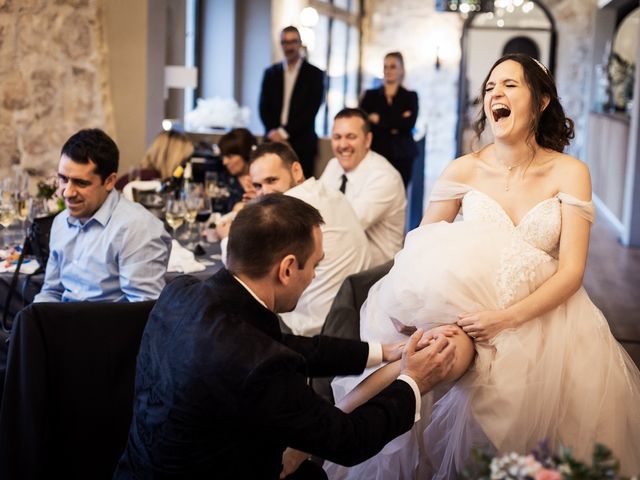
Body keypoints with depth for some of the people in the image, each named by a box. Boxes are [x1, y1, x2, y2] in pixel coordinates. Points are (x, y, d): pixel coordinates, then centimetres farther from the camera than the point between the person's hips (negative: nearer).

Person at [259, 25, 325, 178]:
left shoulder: (314, 74, 3)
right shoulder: (270, 73, 14)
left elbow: (311, 110, -4)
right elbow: (264, 107, 10)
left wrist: (285, 132, -10)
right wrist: (273, 132, -7)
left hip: (301, 144, -2)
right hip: (274, 140, 3)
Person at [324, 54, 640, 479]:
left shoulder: (569, 172, -7)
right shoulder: (464, 170, -3)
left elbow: (572, 271, -11)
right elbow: (420, 251, 1)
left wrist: (509, 318, -25)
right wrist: (406, 302, -20)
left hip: (544, 317, -1)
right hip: (472, 320, 1)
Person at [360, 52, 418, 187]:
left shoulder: (410, 96, 10)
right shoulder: (370, 95, 14)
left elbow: (409, 123, -6)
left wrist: (379, 120, -4)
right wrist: (394, 126, -8)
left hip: (401, 156, -1)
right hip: (375, 153, 1)